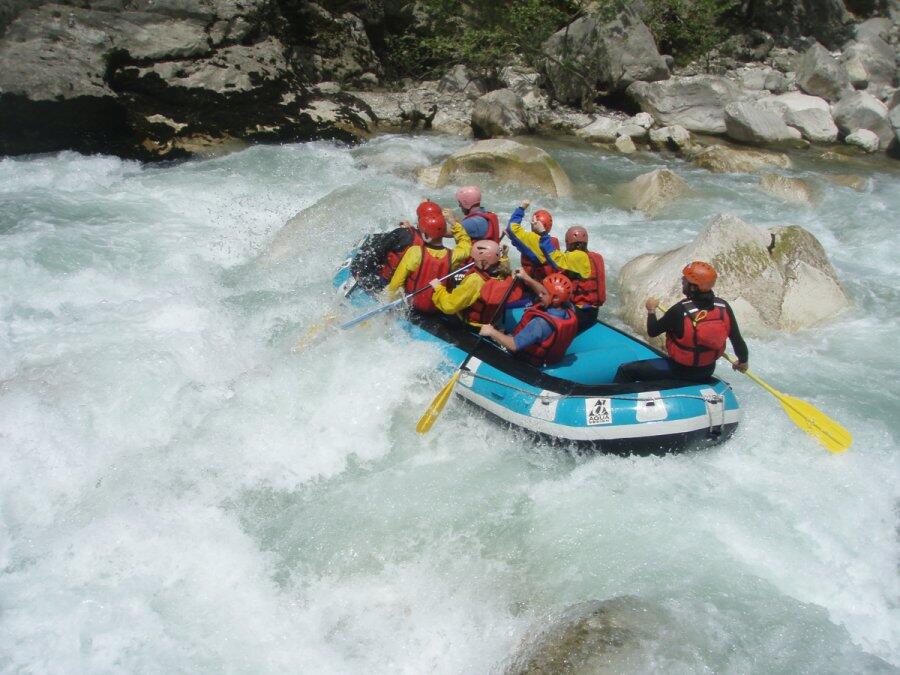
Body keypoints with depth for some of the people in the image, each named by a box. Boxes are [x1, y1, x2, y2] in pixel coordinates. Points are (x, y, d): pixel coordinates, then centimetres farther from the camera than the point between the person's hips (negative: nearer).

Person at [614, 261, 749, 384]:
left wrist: (651, 310, 6)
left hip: (680, 371, -6)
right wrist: (743, 361, 16)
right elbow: (737, 338, -4)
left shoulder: (679, 311, -27)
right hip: (708, 371, 6)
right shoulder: (723, 306, -13)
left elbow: (652, 332, -14)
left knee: (625, 371, 2)